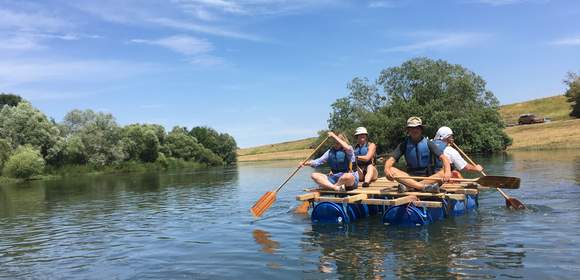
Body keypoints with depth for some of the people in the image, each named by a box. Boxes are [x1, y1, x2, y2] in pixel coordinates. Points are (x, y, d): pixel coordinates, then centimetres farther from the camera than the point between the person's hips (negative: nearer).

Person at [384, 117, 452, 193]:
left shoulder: (428, 144, 1)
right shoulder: (404, 145, 4)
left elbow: (443, 158, -9)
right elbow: (391, 160, -5)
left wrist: (447, 172, -31)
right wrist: (387, 169, -29)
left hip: (428, 177, 0)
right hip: (411, 177, 0)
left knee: (445, 172, -28)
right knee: (391, 170, -25)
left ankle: (408, 185, -38)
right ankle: (424, 187, -38)